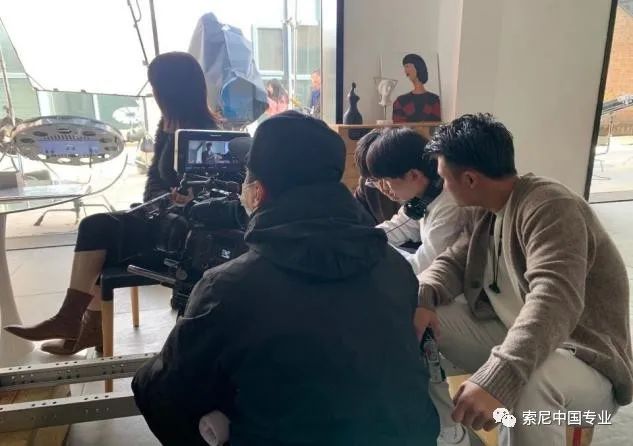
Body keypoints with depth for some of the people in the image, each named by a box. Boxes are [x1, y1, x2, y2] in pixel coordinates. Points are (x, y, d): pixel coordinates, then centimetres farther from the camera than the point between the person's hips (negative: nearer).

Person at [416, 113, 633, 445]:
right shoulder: (489, 211, 5)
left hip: (584, 364, -8)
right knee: (412, 318, -6)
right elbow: (453, 262, 4)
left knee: (525, 381, -42)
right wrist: (422, 297, -20)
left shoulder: (549, 206, -25)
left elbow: (554, 302, -39)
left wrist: (496, 380, -51)